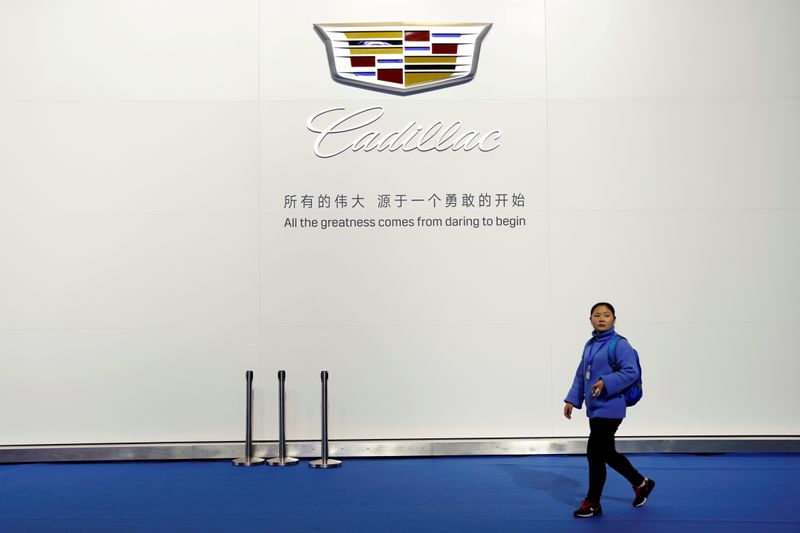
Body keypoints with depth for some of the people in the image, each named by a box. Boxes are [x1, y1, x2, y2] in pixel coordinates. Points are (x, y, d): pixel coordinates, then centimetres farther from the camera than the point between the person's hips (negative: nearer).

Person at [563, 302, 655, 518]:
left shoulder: (619, 344, -12)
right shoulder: (590, 345, 12)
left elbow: (632, 372, -19)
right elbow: (580, 375, 16)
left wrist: (606, 382, -28)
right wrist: (572, 400, 11)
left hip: (609, 409, -8)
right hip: (594, 409, 9)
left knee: (594, 453, -4)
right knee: (607, 453, 17)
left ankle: (592, 503, 11)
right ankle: (641, 484, 38)